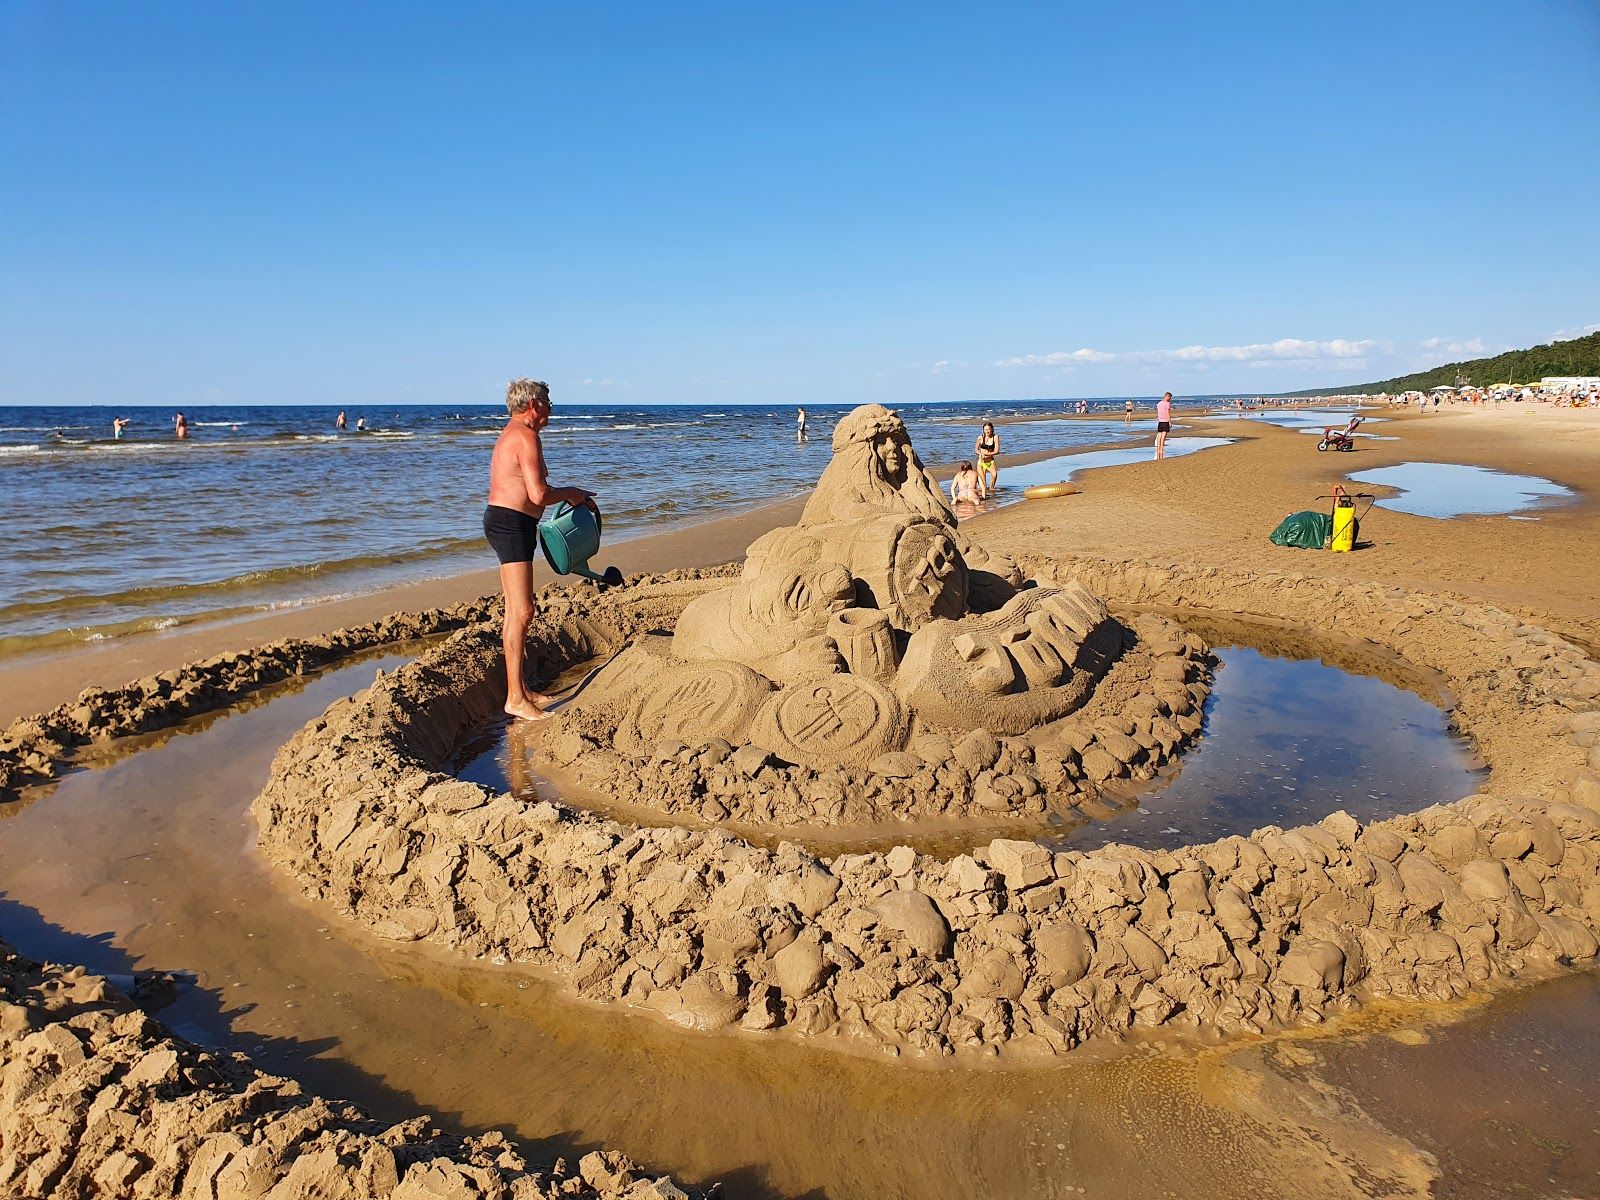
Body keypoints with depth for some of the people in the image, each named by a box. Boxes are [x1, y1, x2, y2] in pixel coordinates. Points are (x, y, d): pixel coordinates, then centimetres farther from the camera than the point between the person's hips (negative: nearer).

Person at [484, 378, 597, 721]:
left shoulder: (510, 434, 20)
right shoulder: (526, 436, -13)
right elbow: (539, 494, -22)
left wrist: (571, 495, 21)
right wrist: (569, 493, -3)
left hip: (504, 523, 11)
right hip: (511, 525, -11)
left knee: (515, 612, 14)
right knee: (522, 612, -11)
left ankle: (521, 689, 22)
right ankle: (515, 699, -8)